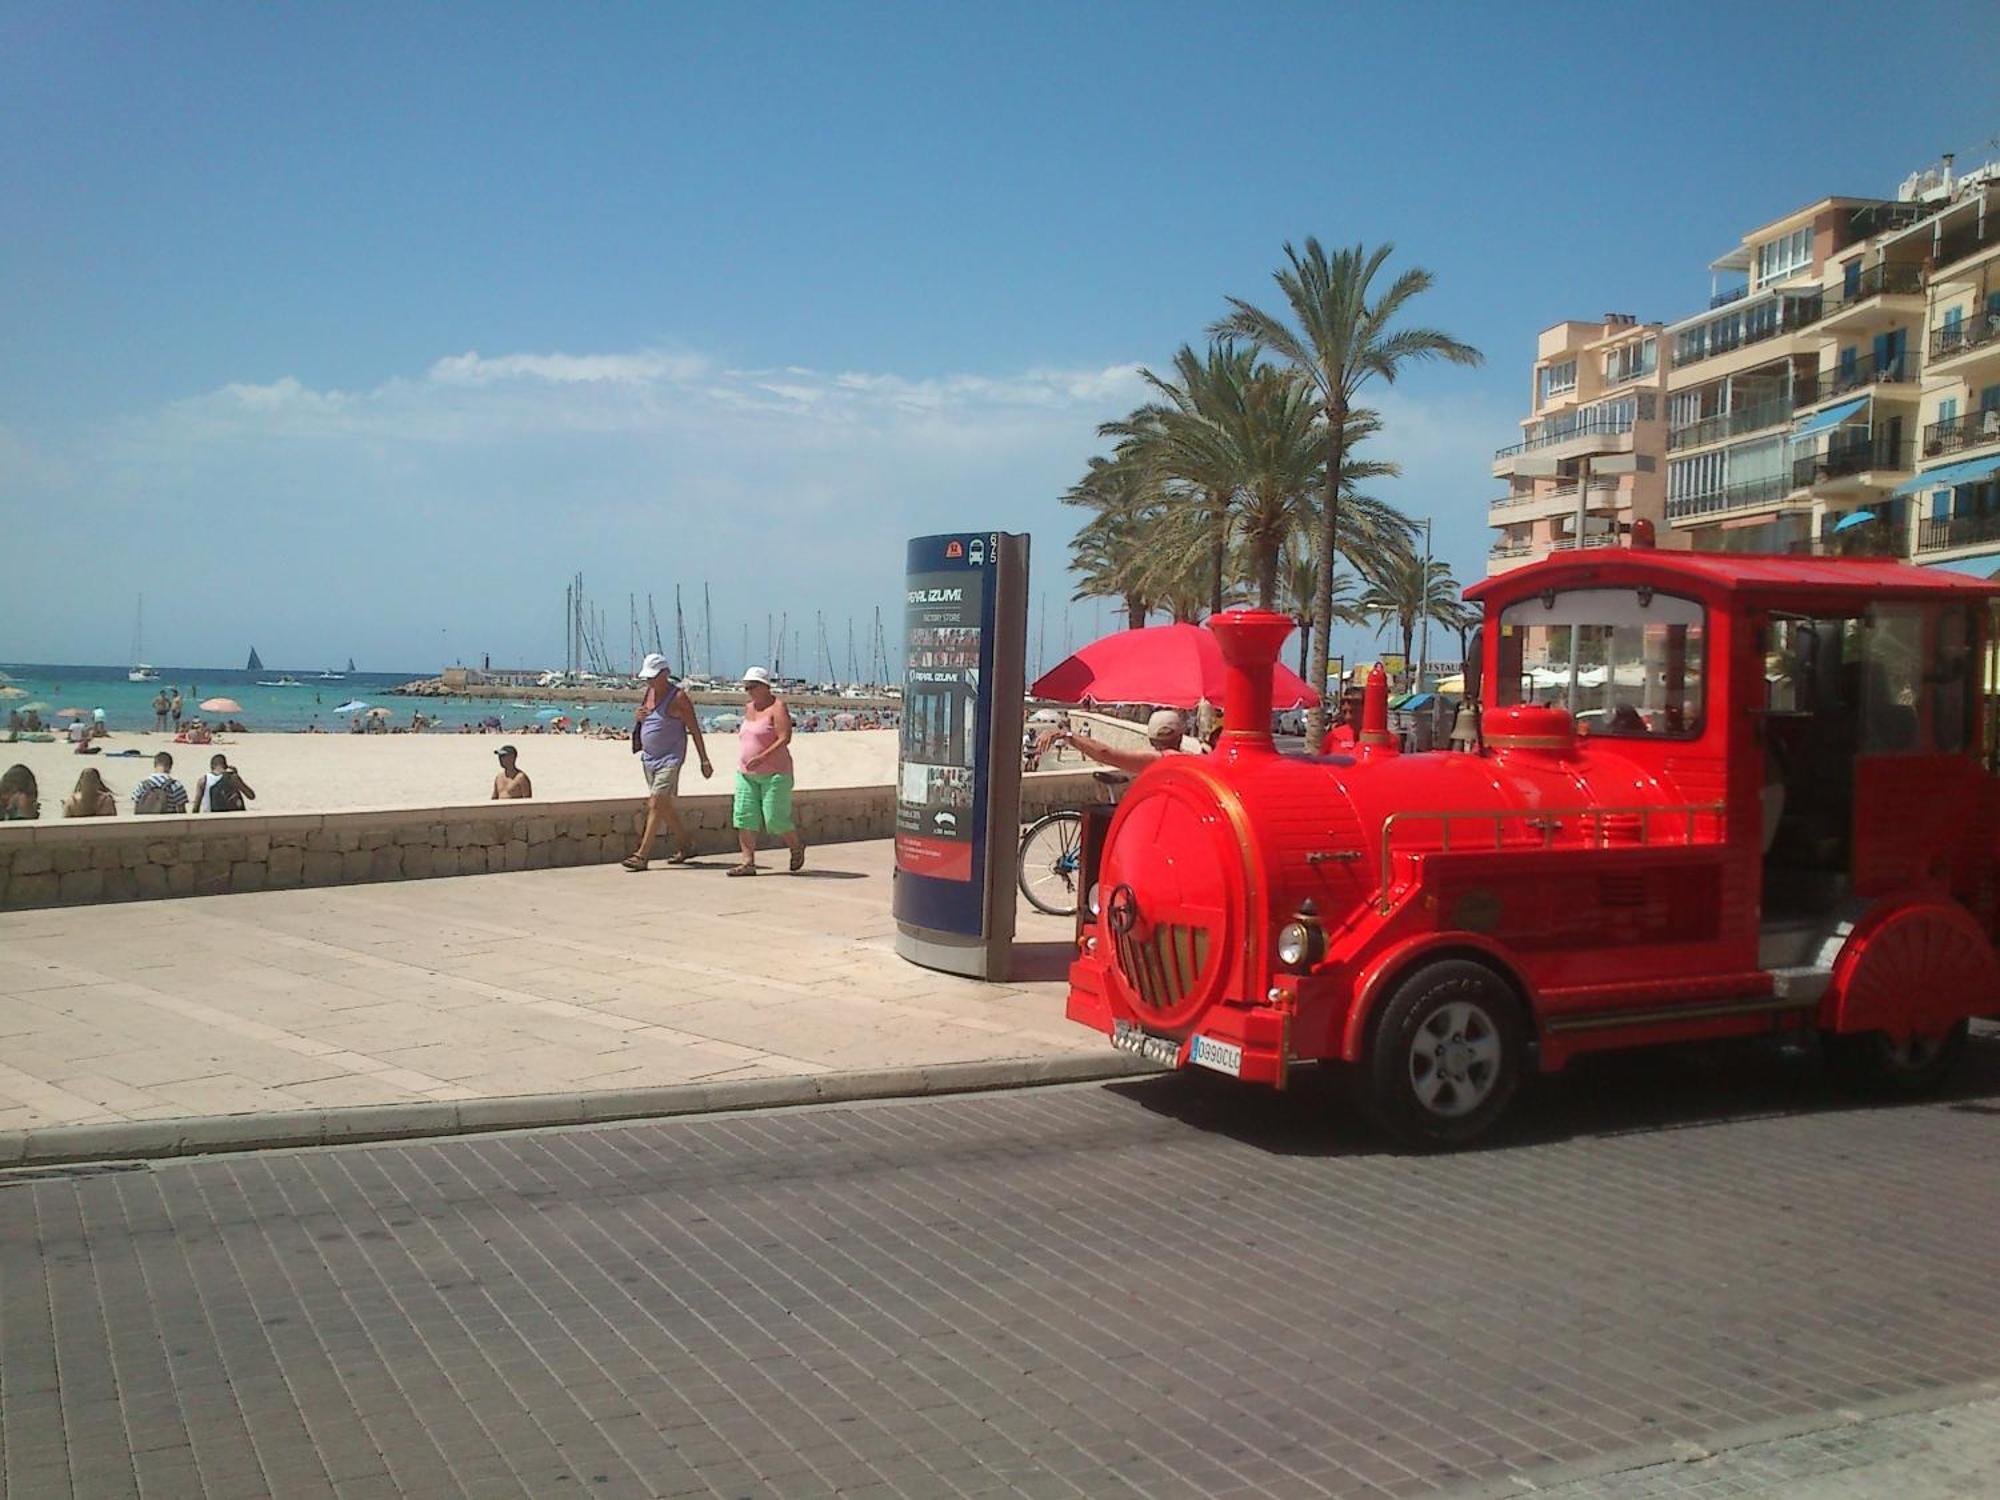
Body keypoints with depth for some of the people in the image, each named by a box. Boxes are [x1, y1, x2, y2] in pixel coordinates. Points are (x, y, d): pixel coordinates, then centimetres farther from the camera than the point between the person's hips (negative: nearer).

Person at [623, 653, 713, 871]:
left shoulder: (677, 697, -12)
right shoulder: (650, 692, 10)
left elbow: (694, 729, -9)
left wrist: (704, 761, -10)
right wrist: (637, 718, -2)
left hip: (670, 758, -8)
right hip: (648, 758, 8)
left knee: (656, 804, -14)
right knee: (665, 806, 14)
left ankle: (642, 855, -17)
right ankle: (684, 846, 28)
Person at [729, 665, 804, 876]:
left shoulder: (777, 707, -9)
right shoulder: (748, 709, 14)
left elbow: (785, 738, -19)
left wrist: (762, 758, -26)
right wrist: (744, 762, 15)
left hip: (774, 774, -7)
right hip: (746, 774, 7)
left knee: (775, 818, -6)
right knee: (744, 817, -4)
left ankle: (797, 847, 20)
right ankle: (748, 862, -3)